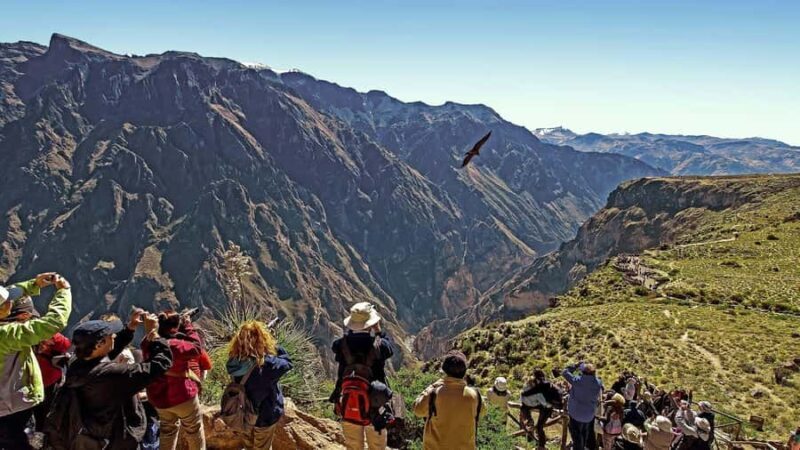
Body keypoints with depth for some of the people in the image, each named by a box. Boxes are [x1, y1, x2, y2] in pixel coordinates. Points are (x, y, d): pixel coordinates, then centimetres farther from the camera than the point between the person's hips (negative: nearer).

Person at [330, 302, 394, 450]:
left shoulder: (341, 345, -16)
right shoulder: (379, 346, -20)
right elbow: (391, 349, 3)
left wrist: (352, 331, 5)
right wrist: (379, 332, 10)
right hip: (374, 405, -2)